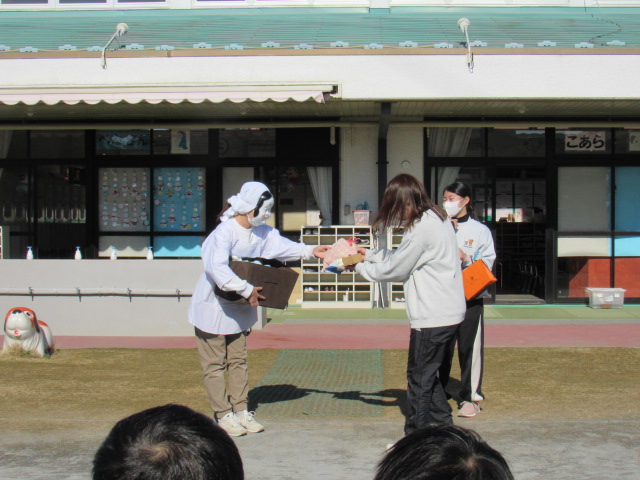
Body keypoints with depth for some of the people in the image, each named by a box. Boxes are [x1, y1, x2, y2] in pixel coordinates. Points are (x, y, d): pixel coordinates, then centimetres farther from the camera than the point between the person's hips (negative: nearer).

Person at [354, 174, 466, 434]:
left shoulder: (421, 229, -20)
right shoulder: (437, 219, 11)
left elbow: (394, 270, -10)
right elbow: (400, 256, 18)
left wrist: (361, 267, 4)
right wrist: (368, 254, 17)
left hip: (432, 316, -10)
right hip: (446, 312, 10)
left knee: (419, 378, 1)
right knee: (427, 375, 18)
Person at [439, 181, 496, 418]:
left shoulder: (480, 230, 4)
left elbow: (486, 265, 0)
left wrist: (466, 259, -16)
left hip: (470, 298, -2)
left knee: (470, 347, 2)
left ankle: (471, 397, 14)